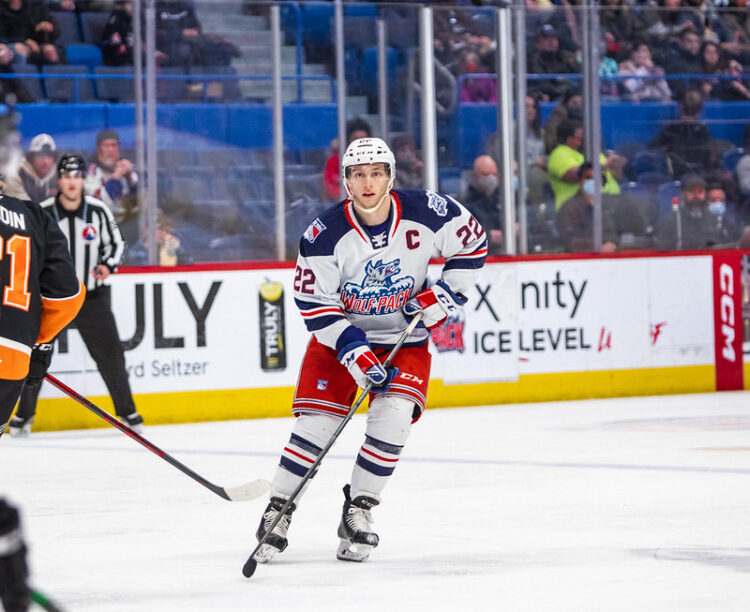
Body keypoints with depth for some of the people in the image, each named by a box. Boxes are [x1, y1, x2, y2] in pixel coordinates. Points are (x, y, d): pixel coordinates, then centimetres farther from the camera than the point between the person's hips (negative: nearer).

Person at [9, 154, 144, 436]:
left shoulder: (98, 210, -4)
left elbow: (115, 242, 9)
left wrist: (108, 265, -10)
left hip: (92, 296, 1)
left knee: (109, 353, 0)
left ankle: (127, 412, 12)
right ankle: (24, 413, 13)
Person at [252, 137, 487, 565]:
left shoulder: (427, 213, -17)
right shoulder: (326, 235, -21)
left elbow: (472, 242, 1)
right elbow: (314, 304, -16)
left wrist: (446, 293, -7)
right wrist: (353, 350, -24)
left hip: (405, 338, 1)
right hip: (340, 334, -1)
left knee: (393, 416, -20)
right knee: (317, 421, -11)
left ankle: (358, 513, -6)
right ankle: (278, 511, 4)